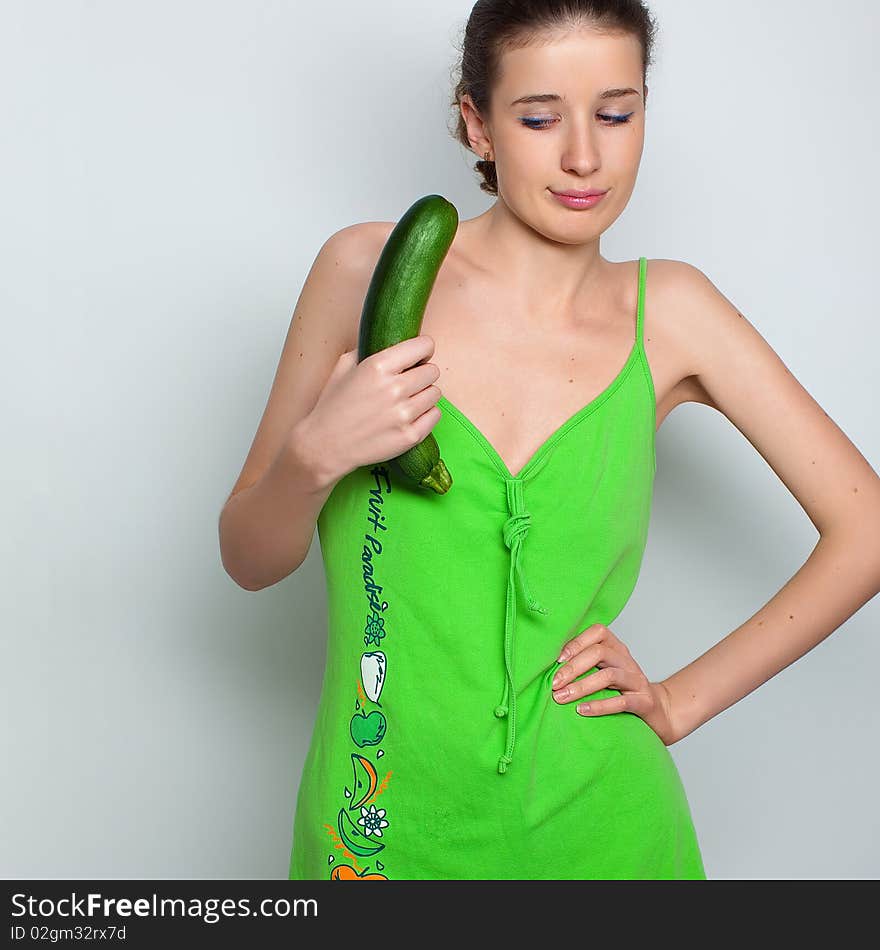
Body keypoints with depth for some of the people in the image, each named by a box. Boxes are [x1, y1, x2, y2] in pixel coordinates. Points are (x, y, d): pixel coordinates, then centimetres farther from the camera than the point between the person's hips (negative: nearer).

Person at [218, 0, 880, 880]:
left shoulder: (667, 310, -4)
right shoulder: (369, 269, -7)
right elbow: (247, 560, -1)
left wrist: (684, 697, -3)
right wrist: (317, 455, -22)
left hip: (596, 827, 1)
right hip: (384, 829, 0)